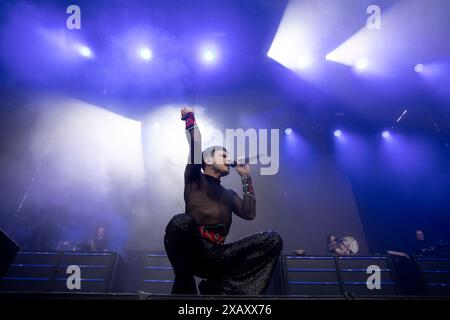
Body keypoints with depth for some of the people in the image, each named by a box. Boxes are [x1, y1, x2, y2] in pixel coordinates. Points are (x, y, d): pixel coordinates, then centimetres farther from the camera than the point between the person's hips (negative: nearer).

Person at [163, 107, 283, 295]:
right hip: (193, 253, -4)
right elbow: (196, 146, -2)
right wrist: (190, 118, 11)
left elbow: (249, 213, 9)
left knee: (273, 240, -10)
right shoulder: (195, 179, 12)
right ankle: (184, 288, -14)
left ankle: (217, 286, -13)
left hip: (217, 256, 5)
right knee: (180, 222, -39)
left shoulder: (228, 194, 26)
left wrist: (246, 178, 15)